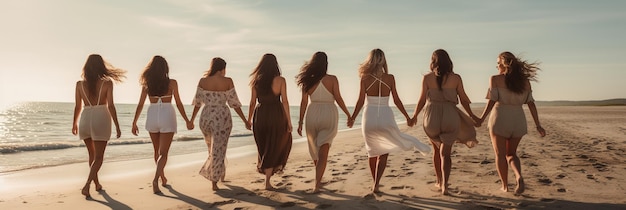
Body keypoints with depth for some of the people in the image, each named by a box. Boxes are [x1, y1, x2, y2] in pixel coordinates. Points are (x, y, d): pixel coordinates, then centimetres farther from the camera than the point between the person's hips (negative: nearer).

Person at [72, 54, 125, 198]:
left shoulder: (80, 84, 2)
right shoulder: (107, 83, -6)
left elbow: (78, 106, 6)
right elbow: (110, 106, -9)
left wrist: (74, 123, 21)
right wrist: (117, 126, -3)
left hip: (85, 119, 4)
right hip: (101, 119, -3)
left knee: (92, 154, 21)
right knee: (98, 157, 4)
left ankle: (97, 183, 31)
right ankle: (87, 185, -13)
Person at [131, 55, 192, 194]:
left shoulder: (146, 84, 1)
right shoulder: (172, 83, -4)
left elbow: (140, 105, 1)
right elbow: (178, 104, -1)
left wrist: (134, 123, 10)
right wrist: (187, 121, 9)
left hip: (152, 117, 3)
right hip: (167, 117, -3)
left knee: (157, 151, 20)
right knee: (163, 153, -2)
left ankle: (163, 178, 34)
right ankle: (156, 180, -22)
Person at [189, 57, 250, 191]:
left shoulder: (203, 81, -1)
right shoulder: (227, 81, -7)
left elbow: (198, 102, 5)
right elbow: (234, 103, -5)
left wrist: (191, 120, 18)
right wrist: (245, 120, 3)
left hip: (206, 117, 3)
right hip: (222, 118, -3)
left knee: (213, 148, 24)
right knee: (218, 150, 5)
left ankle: (220, 173, 37)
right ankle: (214, 182, 7)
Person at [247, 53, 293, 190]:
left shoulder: (256, 81, 3)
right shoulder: (280, 80, -6)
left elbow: (253, 102, 5)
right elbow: (284, 101, -8)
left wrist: (249, 120, 15)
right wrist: (289, 121, -3)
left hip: (260, 115, 3)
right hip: (276, 115, -3)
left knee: (264, 145, 24)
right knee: (275, 146, 9)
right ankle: (267, 181, 8)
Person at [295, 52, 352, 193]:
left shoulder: (308, 81, -1)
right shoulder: (332, 79, -6)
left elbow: (304, 103, 0)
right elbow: (338, 99, -6)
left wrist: (300, 122, 6)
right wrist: (348, 114, 6)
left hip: (313, 115, 3)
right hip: (329, 115, -2)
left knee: (315, 149, 20)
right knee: (323, 151, -2)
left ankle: (319, 179, 36)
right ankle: (317, 183, -12)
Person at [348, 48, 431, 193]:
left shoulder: (365, 78, -3)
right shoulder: (390, 78, -3)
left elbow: (360, 101, -2)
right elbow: (396, 101, 0)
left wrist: (352, 118, 9)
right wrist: (407, 117, 11)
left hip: (369, 116, 1)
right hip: (385, 116, -1)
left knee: (373, 151, 18)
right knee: (383, 153, 10)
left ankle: (375, 183, 29)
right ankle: (376, 184, -3)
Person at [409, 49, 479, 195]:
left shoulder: (427, 78, -2)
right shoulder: (456, 78, 0)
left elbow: (422, 100, 0)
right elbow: (463, 99, 4)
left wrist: (414, 116, 14)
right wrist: (472, 116, 17)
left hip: (432, 116, 1)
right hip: (450, 117, 0)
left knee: (436, 150, 20)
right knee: (445, 152, 4)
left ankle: (439, 181, 29)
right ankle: (444, 184, -10)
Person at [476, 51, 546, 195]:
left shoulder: (495, 79, -4)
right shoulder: (524, 81, 6)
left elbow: (492, 101, -12)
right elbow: (531, 103, 3)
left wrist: (482, 119, -9)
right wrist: (538, 125, 6)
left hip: (500, 118, -4)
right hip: (518, 120, 4)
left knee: (500, 154, 9)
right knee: (511, 153, 16)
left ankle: (505, 186, 12)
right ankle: (519, 177, -8)